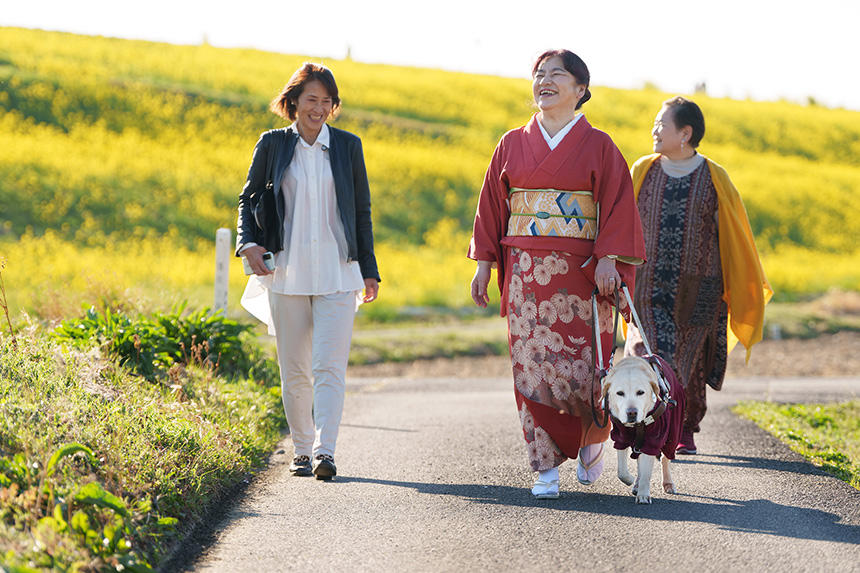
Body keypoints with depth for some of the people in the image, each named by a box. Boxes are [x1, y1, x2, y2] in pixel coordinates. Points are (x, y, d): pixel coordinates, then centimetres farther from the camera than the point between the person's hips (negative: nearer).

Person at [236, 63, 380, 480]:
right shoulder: (272, 145, 5)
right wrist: (248, 243, -6)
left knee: (329, 366, -12)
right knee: (294, 369, 6)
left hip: (337, 273, -1)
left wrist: (369, 270, 9)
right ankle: (301, 450, 18)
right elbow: (248, 199, 12)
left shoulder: (348, 147, 7)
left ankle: (325, 451, -17)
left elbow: (362, 211, 11)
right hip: (286, 272, 1)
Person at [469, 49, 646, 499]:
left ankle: (592, 440, 25)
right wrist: (483, 264, 6)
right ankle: (546, 467, 4)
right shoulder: (513, 144, 11)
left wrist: (608, 260, -14)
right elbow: (492, 206, 12)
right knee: (533, 368, -3)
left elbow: (617, 206, -2)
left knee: (582, 367, -5)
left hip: (580, 274, -2)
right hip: (526, 273, 3)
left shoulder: (597, 146, 2)